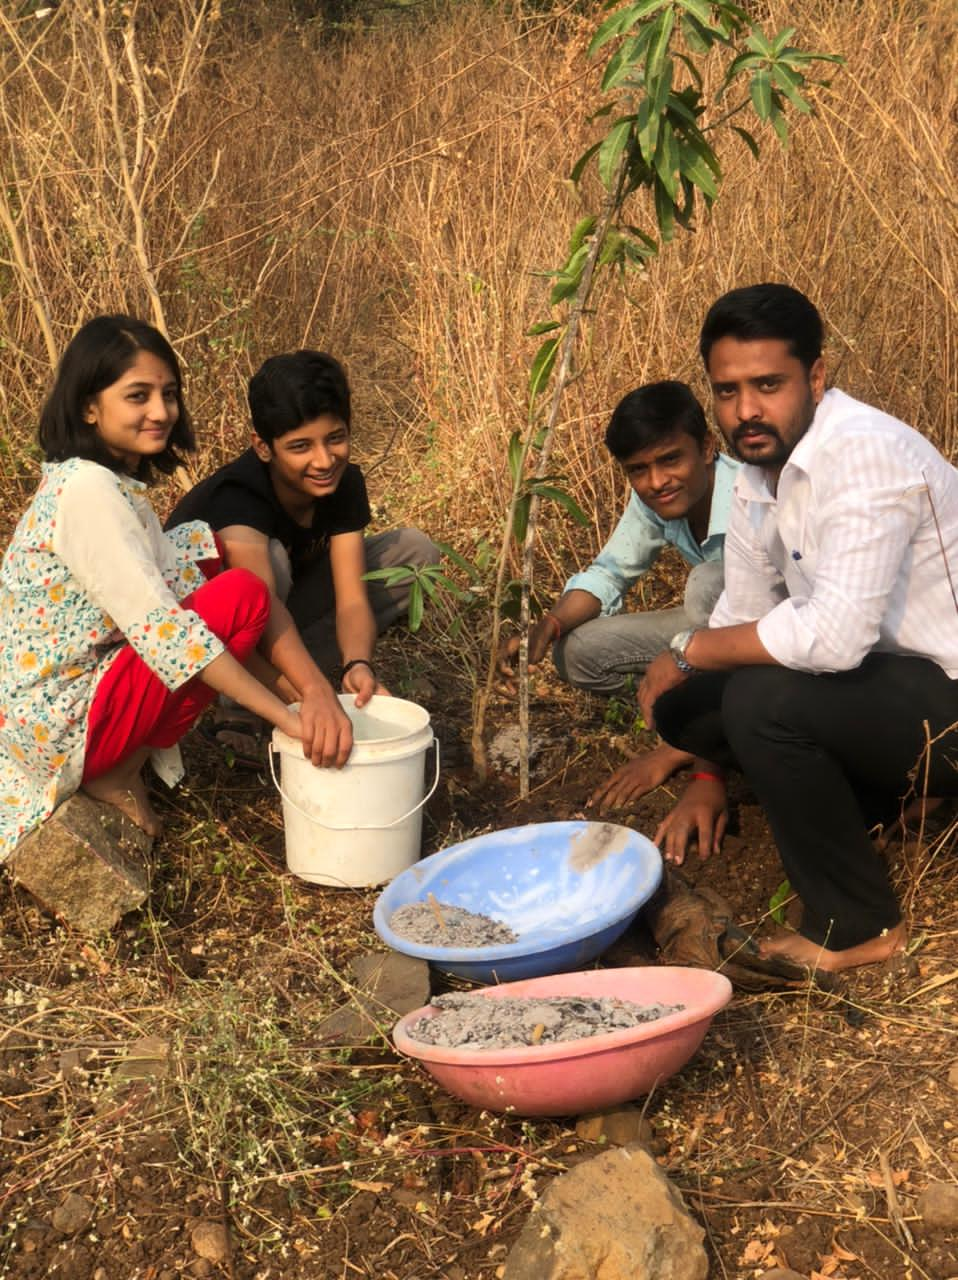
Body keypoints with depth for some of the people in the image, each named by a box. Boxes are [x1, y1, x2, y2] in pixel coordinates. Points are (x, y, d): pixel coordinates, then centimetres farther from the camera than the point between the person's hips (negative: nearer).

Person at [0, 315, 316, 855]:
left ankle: (122, 760, 8)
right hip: (58, 727, -9)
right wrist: (284, 715, -27)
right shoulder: (88, 489, -22)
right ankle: (120, 774, -5)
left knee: (214, 557, 10)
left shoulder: (112, 481, 8)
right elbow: (159, 627, -28)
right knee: (242, 596, -18)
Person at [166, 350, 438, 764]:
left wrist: (357, 665, -45)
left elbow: (351, 598, -23)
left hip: (283, 620, 7)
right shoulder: (235, 496, -34)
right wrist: (316, 692, -69)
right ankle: (240, 710, -19)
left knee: (415, 551, -7)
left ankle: (277, 682, -10)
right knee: (270, 556, -38)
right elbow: (260, 597, -53)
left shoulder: (344, 482, -15)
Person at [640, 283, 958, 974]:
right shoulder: (760, 467, 3)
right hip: (880, 678, 9)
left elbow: (834, 636, -35)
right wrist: (708, 779, 9)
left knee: (765, 697, -30)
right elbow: (742, 615, 10)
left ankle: (856, 925, -11)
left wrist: (690, 650, -19)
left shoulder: (866, 455, -25)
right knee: (686, 703, -1)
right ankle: (862, 802, 14)